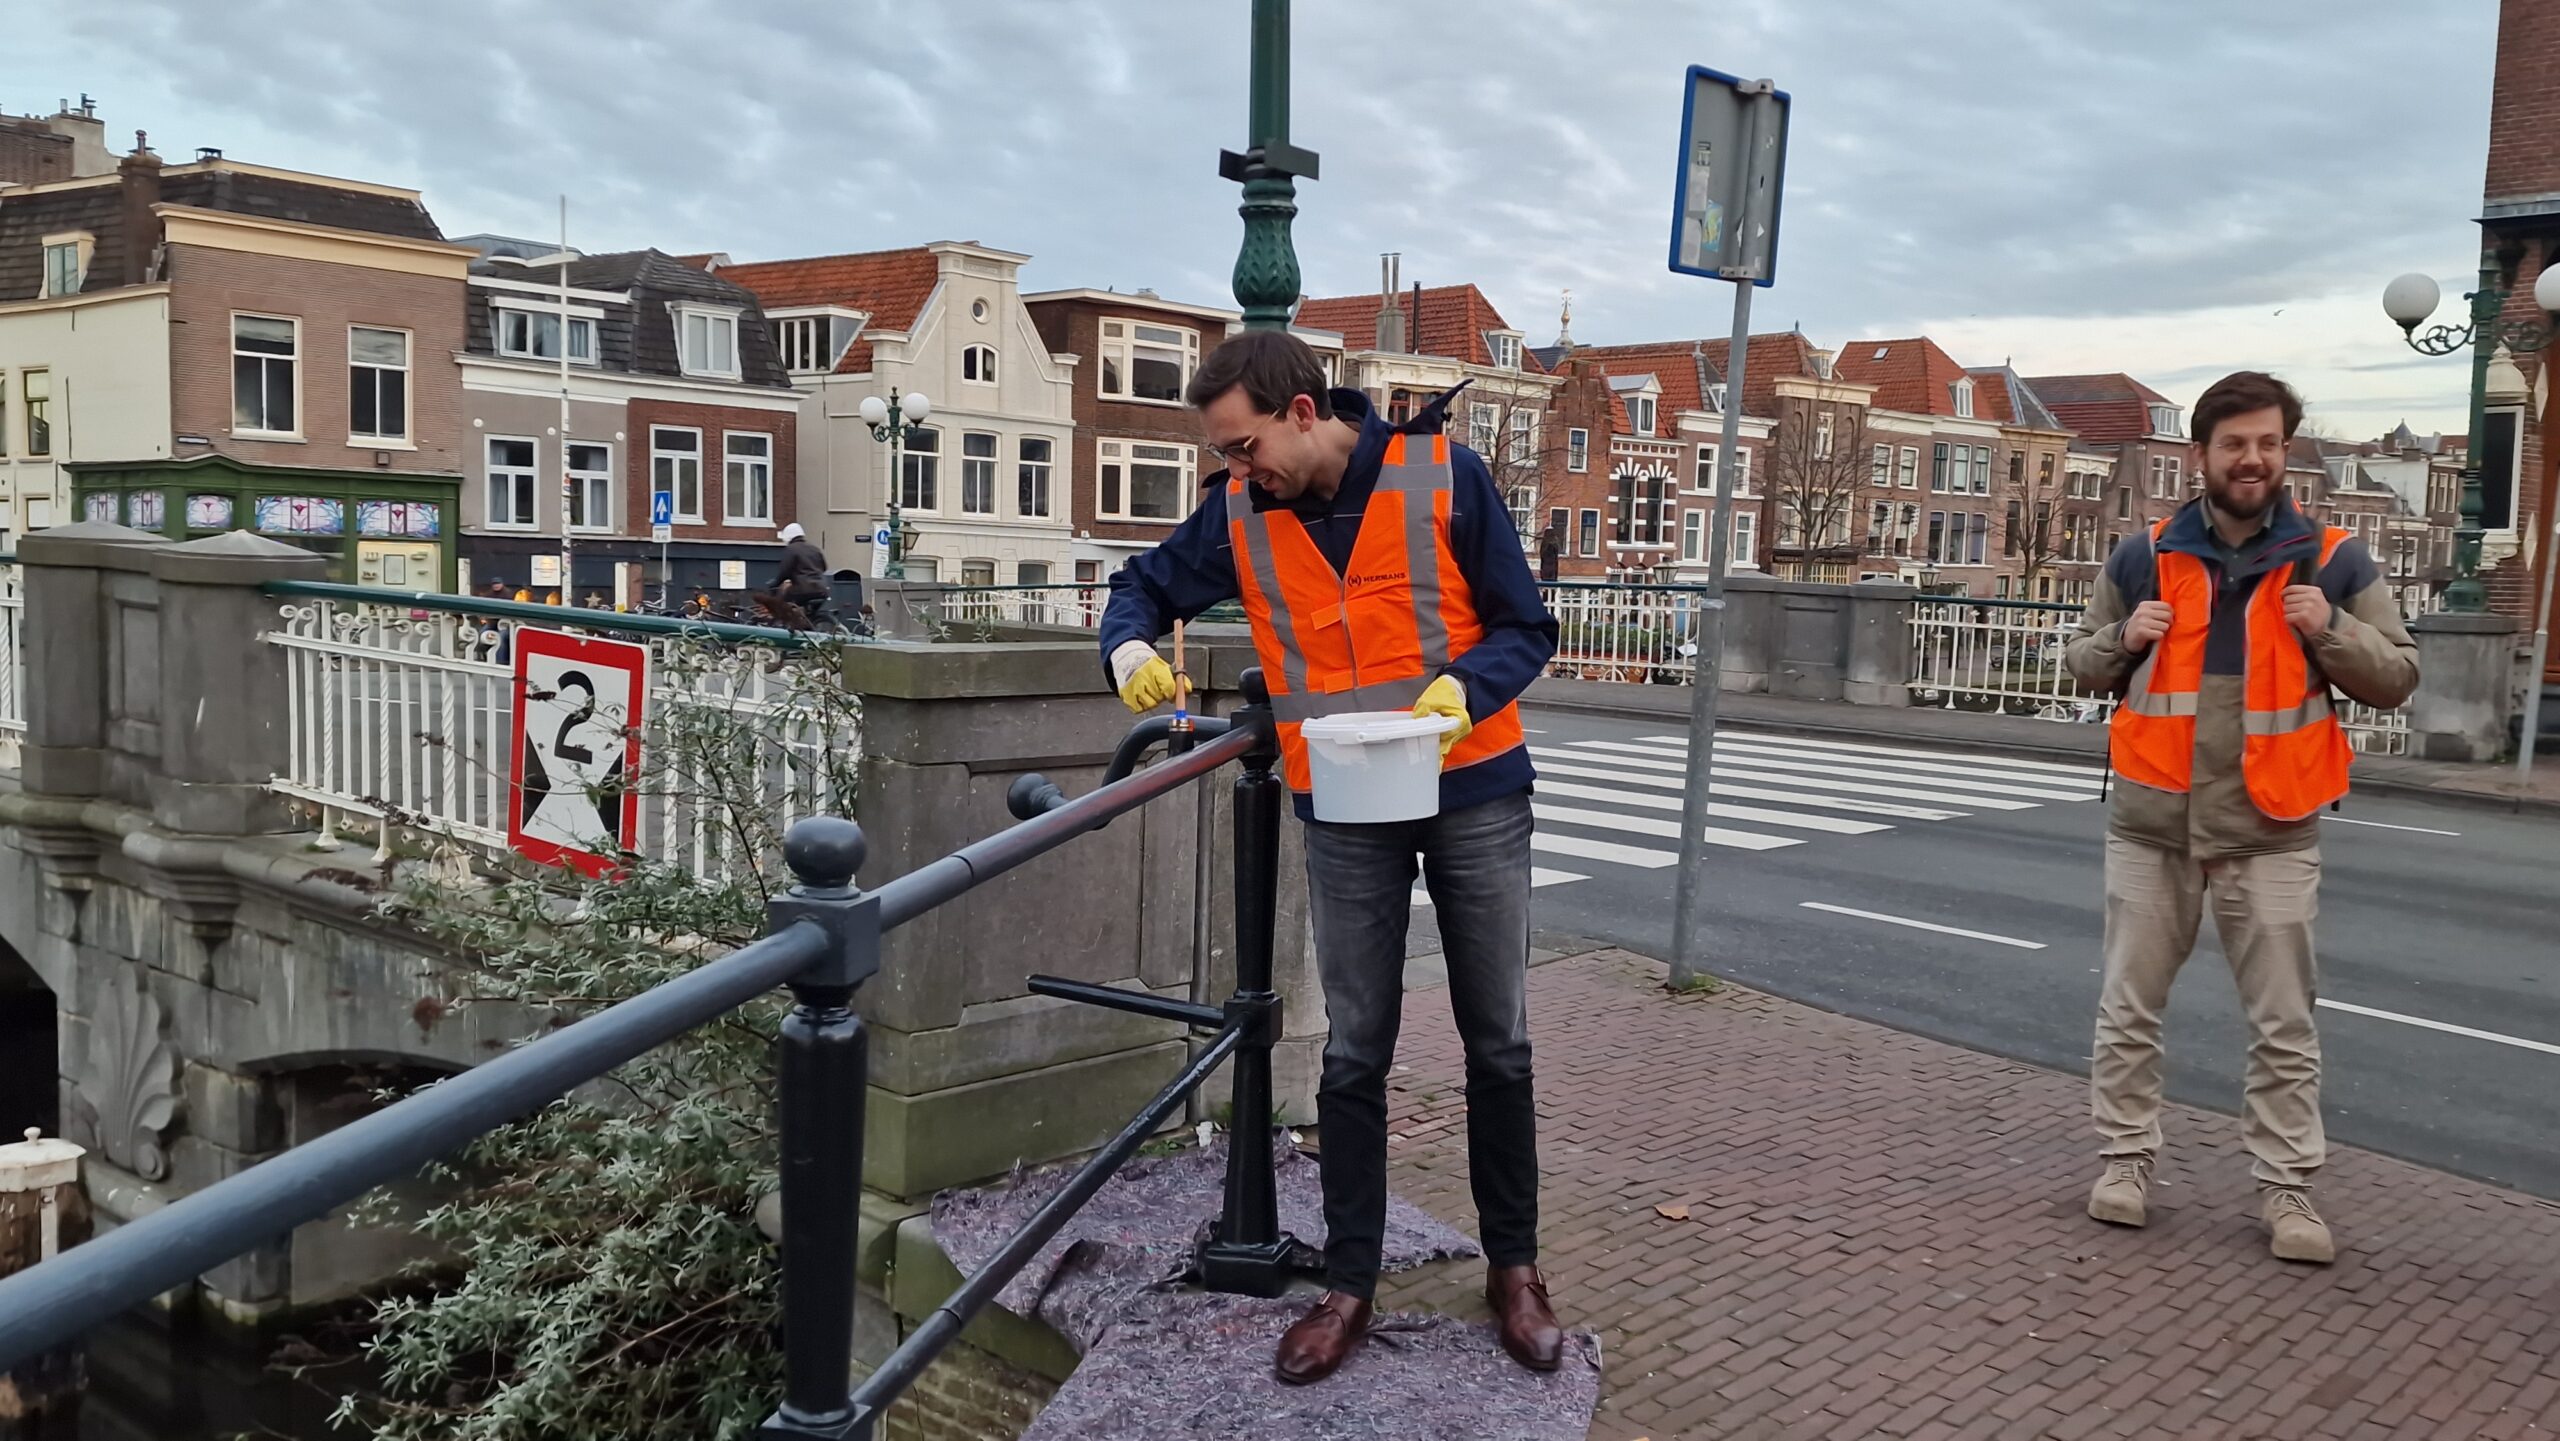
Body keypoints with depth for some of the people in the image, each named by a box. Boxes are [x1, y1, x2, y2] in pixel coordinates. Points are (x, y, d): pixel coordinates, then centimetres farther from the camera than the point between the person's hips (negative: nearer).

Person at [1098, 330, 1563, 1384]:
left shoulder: (1443, 476, -10)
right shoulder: (1239, 514, -2)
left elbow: (1524, 628, -6)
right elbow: (1146, 584, 11)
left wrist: (1461, 691, -25)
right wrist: (1131, 649, -11)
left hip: (1474, 796, -1)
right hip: (1343, 814, 2)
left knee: (1499, 1045, 9)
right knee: (1355, 1055, 6)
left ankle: (1513, 1266, 25)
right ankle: (1349, 1283, 18)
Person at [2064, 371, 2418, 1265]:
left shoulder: (2332, 559, 0)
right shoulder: (2144, 556, 3)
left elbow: (2397, 677, 4)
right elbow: (2082, 662, 12)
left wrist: (2332, 631, -14)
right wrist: (2124, 639, -9)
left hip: (2270, 836, -1)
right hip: (2151, 828, 1)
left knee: (2283, 1028, 5)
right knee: (2128, 1011, 9)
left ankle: (2286, 1188, 16)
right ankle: (2126, 1159, 22)